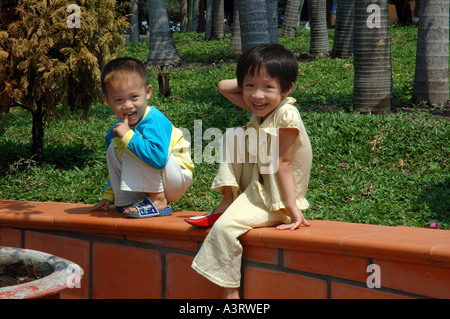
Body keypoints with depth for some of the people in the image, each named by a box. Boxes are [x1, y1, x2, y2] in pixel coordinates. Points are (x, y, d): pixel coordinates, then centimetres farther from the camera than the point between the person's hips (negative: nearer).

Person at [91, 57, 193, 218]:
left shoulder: (154, 121, -25)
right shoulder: (115, 132, 1)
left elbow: (159, 158, -43)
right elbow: (118, 169, 19)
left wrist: (128, 136, -37)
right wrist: (109, 196, 15)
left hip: (179, 179, -9)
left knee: (134, 145, -26)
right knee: (113, 150, 2)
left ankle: (158, 200, -21)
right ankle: (126, 202, 0)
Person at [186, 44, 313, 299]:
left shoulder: (286, 115, -20)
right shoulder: (261, 108, 3)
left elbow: (282, 162, -23)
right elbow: (223, 86, 15)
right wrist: (252, 81, 3)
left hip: (276, 198, -9)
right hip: (256, 186, 9)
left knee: (225, 227, -25)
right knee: (230, 140, 4)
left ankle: (231, 291, -12)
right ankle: (228, 204, 3)